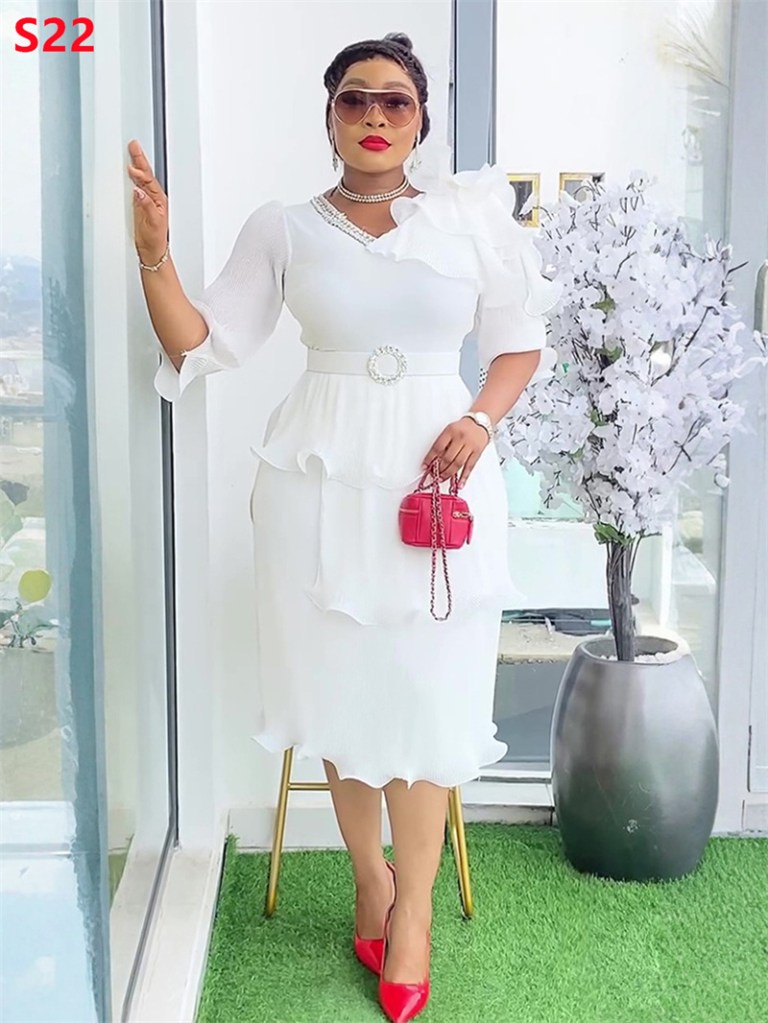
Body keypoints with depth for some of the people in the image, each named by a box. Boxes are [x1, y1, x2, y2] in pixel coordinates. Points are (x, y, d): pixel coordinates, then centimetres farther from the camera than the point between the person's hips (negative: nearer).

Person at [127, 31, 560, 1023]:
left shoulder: (474, 212, 5)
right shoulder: (283, 228, 6)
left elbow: (521, 342, 9)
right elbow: (204, 343, 3)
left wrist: (481, 418, -8)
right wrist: (154, 255, -11)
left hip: (440, 473, -1)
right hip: (320, 478, 1)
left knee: (426, 692, 1)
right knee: (340, 684, 7)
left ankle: (413, 907, 16)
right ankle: (370, 875, 27)